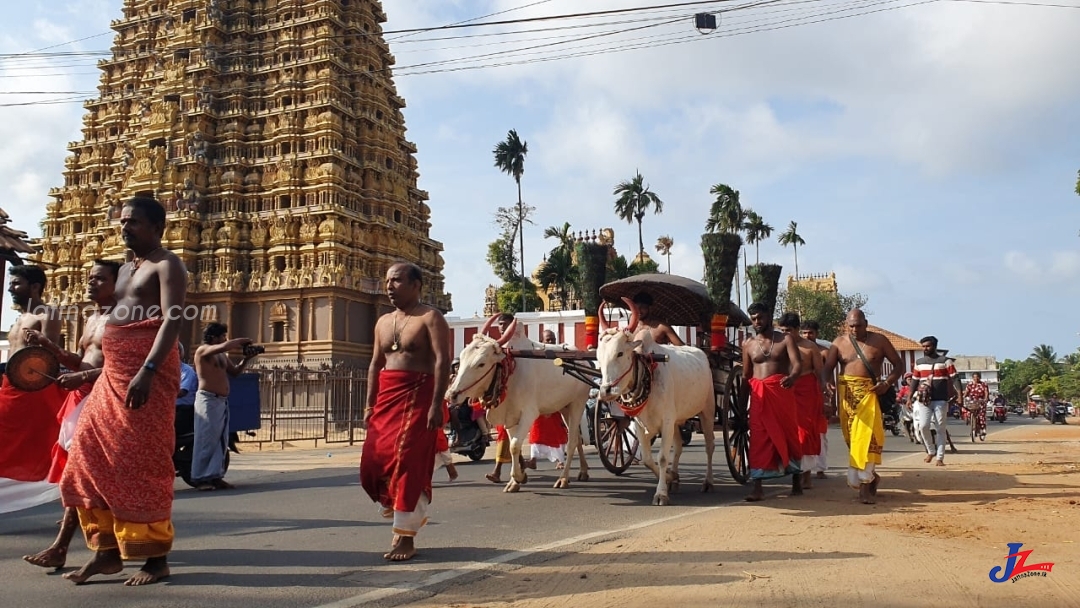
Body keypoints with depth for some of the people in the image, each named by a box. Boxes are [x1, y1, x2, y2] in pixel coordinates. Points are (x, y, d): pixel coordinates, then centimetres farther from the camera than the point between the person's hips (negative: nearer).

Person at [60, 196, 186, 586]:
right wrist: (94, 369, 18)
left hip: (148, 369, -9)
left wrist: (147, 371, -29)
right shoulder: (126, 269, 23)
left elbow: (173, 320, -17)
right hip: (114, 372, 9)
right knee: (93, 457, 5)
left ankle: (156, 557, -2)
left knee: (140, 462, -9)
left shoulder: (166, 265, -4)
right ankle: (107, 550, 12)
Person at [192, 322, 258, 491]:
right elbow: (225, 346, -22)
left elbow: (235, 372, 22)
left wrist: (246, 359, 8)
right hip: (208, 399, -8)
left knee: (221, 441, 6)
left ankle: (215, 476, 8)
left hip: (223, 401, 8)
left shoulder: (223, 355, 18)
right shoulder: (203, 350, -6)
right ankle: (200, 478, -7)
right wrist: (242, 341, -7)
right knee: (206, 440, -9)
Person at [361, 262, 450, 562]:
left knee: (408, 464, -9)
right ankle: (410, 514, 24)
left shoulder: (430, 318, -5)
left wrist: (436, 405, -22)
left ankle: (406, 537, 0)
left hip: (416, 396, -7)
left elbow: (442, 362, -14)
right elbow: (375, 365, 18)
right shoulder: (383, 322, 17)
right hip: (386, 397, 7)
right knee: (373, 463, 3)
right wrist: (370, 405, 10)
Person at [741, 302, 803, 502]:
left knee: (789, 434, 7)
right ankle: (757, 488, -10)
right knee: (758, 439, -6)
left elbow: (798, 363, -8)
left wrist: (792, 377, -31)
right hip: (758, 395, 1)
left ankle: (796, 481, 24)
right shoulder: (748, 343, 12)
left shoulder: (785, 339, 6)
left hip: (782, 392, -1)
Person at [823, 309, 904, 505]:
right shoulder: (839, 342, 7)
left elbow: (899, 364, 9)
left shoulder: (879, 340, 4)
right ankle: (870, 476, 24)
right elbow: (827, 368, 2)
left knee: (867, 434, -14)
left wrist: (888, 382, -8)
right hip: (846, 394, 2)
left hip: (869, 392, -2)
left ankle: (864, 483, -12)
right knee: (851, 436, 5)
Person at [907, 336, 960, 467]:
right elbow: (915, 381, 16)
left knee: (940, 429, 0)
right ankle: (931, 451, 14)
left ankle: (939, 458, 4)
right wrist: (910, 397, 12)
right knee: (923, 426, -8)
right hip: (924, 400, 3)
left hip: (941, 400, -3)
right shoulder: (919, 362, 12)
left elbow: (953, 379, -5)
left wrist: (959, 395, -16)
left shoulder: (945, 361, 0)